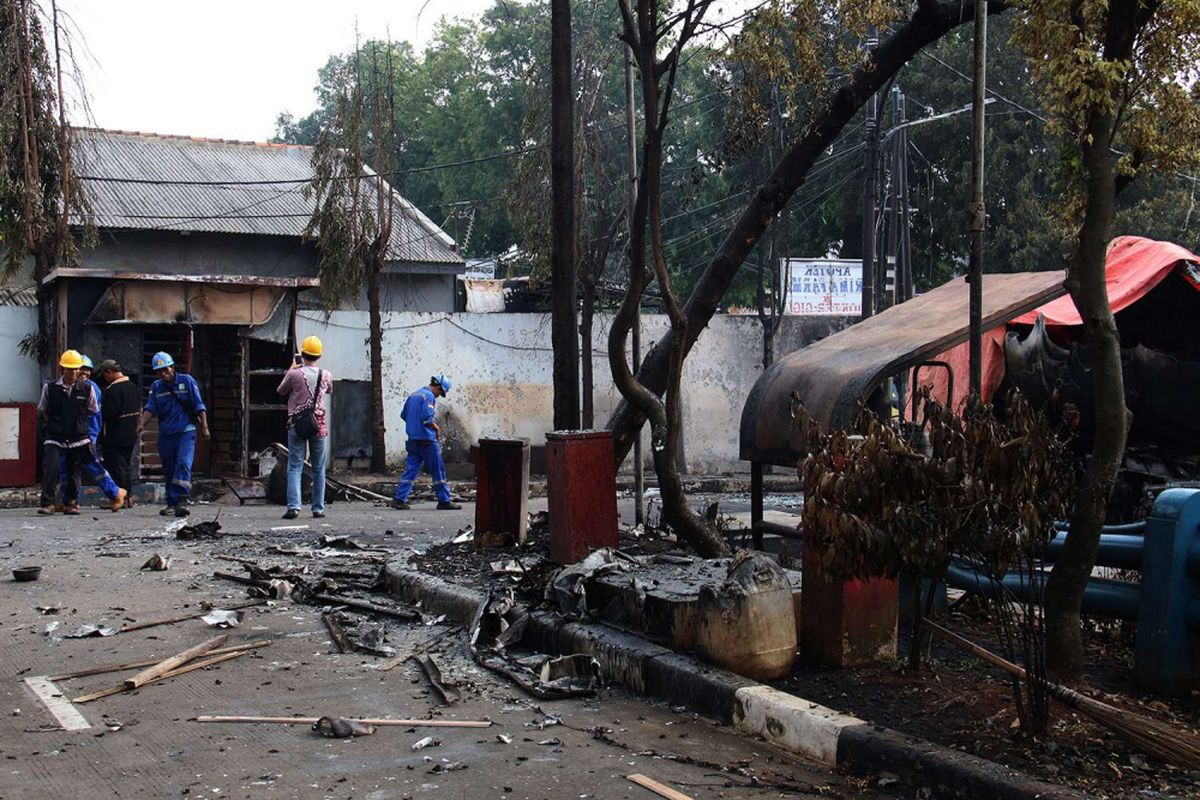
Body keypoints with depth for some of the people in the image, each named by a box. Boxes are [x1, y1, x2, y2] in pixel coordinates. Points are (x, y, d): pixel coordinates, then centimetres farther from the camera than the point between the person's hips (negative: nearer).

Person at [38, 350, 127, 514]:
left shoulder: (86, 388, -1)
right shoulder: (50, 388, -1)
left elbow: (94, 411, 13)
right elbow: (42, 410, 14)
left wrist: (81, 423, 10)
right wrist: (53, 424, 9)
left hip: (79, 438, 0)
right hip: (55, 438, 0)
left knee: (94, 467, 2)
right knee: (50, 468, -9)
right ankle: (47, 504, -2)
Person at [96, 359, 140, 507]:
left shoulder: (112, 390, -19)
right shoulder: (133, 387, 10)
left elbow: (108, 412, -23)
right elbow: (139, 409, 15)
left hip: (114, 437, -8)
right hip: (131, 434, 8)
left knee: (116, 467, -1)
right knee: (127, 466, 16)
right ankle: (129, 497, 19)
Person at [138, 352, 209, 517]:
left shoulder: (187, 381, 0)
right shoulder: (156, 387, 9)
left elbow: (199, 406, -1)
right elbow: (150, 408, 0)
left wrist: (204, 427, -5)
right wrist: (142, 423, -18)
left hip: (186, 431, -4)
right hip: (165, 434, 4)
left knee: (183, 464, -18)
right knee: (168, 470, 8)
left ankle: (181, 500, -24)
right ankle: (171, 504, 15)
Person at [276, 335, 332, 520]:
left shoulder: (295, 374, -9)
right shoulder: (326, 376, 0)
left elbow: (280, 391, 8)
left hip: (297, 425, -2)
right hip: (319, 425, 2)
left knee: (295, 467, -1)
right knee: (318, 469, 10)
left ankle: (293, 506, -14)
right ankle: (318, 508, 12)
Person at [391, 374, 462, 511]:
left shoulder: (413, 395, 15)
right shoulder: (429, 396, -12)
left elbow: (403, 415, 20)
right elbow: (427, 418, -22)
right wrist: (437, 428, -6)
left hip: (413, 438, 8)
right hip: (426, 438, -8)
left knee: (411, 469, 7)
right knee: (438, 470, 1)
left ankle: (399, 499, -1)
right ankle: (444, 501, 6)